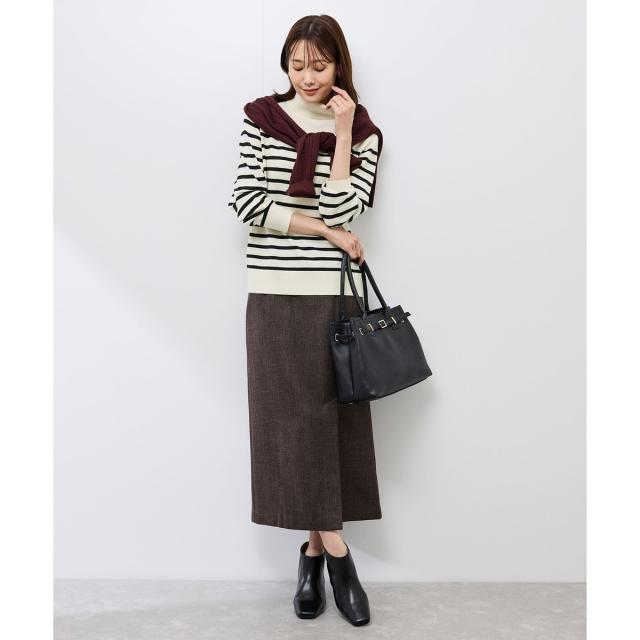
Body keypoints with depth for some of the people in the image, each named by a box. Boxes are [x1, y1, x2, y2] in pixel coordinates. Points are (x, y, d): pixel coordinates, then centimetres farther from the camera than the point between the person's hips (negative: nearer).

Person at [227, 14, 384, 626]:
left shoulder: (362, 132, 6)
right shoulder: (260, 119, 5)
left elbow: (340, 207, -7)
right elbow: (246, 202, -5)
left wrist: (341, 133, -7)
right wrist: (326, 230, -8)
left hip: (334, 295, 1)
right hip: (275, 295, 0)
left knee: (331, 417, 2)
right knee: (292, 420, -1)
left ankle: (313, 549, 17)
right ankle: (335, 551, 10)